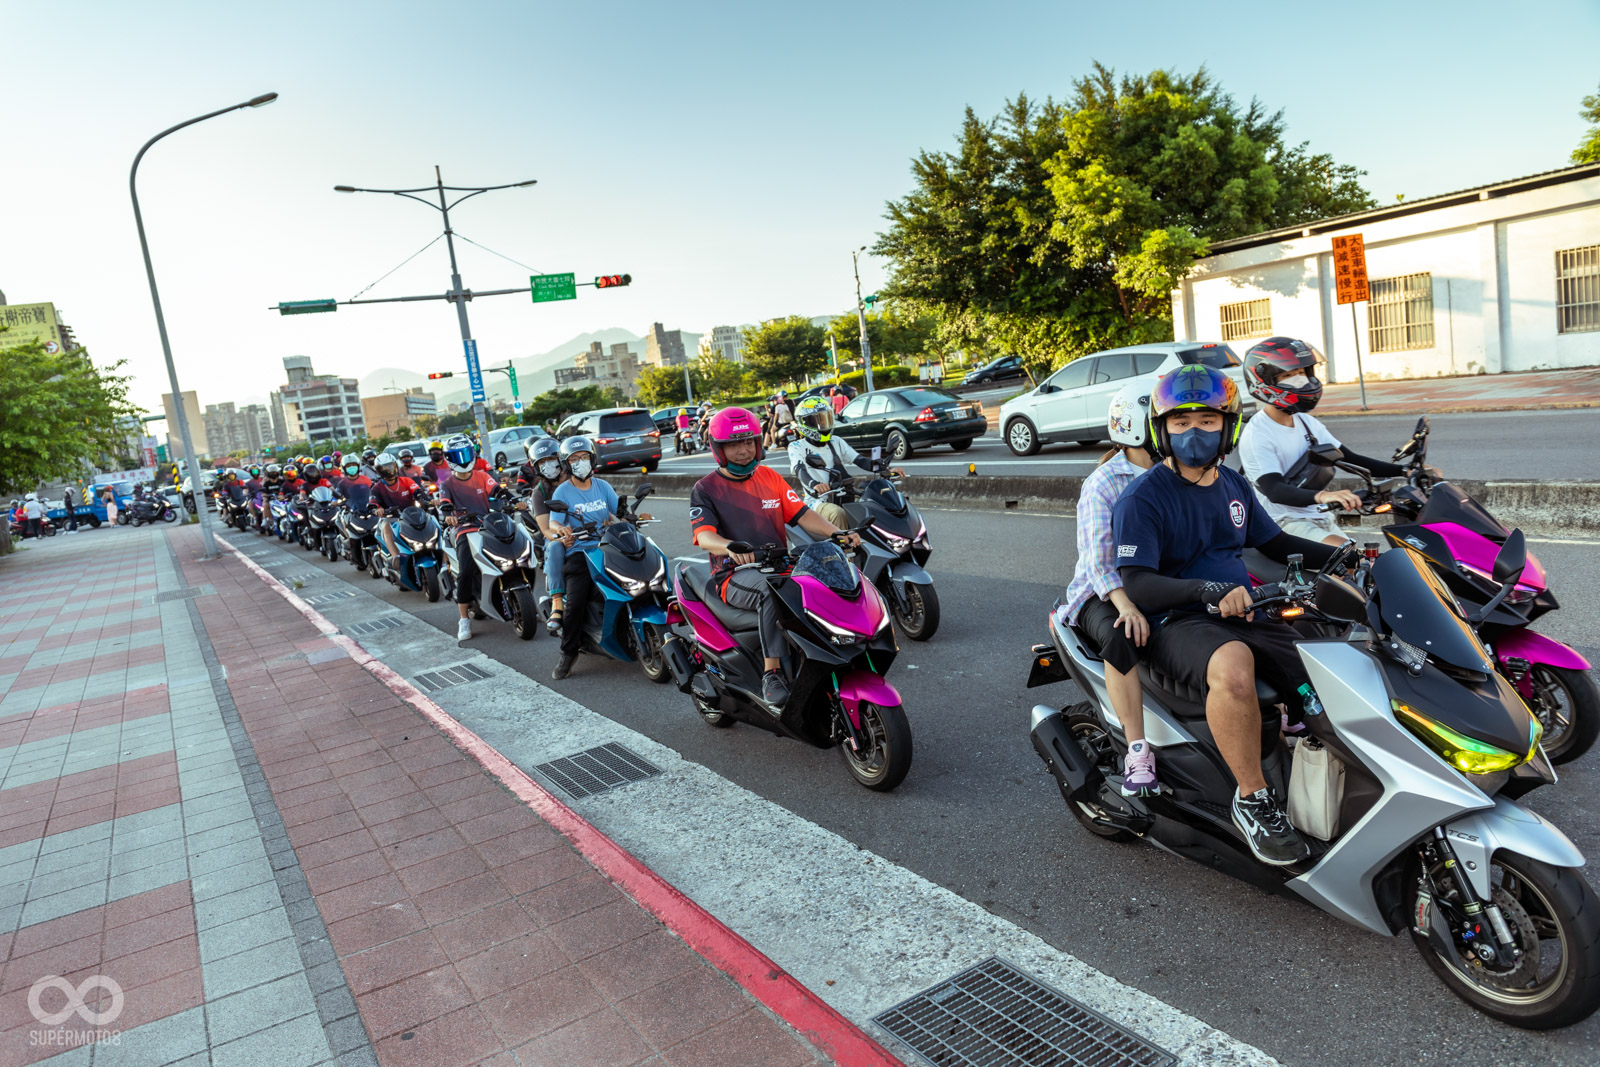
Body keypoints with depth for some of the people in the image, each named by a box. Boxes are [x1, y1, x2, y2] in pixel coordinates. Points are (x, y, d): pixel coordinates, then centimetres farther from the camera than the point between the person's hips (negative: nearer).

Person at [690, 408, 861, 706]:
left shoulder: (770, 478, 14)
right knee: (771, 588, -38)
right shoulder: (705, 489, 0)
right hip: (734, 576, -4)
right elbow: (704, 536, -15)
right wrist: (731, 548, -38)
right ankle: (771, 672, -34)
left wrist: (838, 533, -11)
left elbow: (802, 515, 7)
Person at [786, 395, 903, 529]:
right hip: (816, 501, -5)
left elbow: (860, 460, 7)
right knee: (837, 513, -36)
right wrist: (814, 484, -40)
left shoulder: (837, 443, 17)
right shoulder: (797, 447, 3)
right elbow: (800, 470, -17)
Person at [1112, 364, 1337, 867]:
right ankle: (1253, 799, -21)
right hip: (1177, 622, -7)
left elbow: (1274, 542, 29)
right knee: (1233, 665, -38)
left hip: (1245, 615, 8)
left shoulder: (1234, 485, 16)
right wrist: (1210, 590, -32)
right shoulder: (1142, 498, -9)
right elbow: (1137, 585, -18)